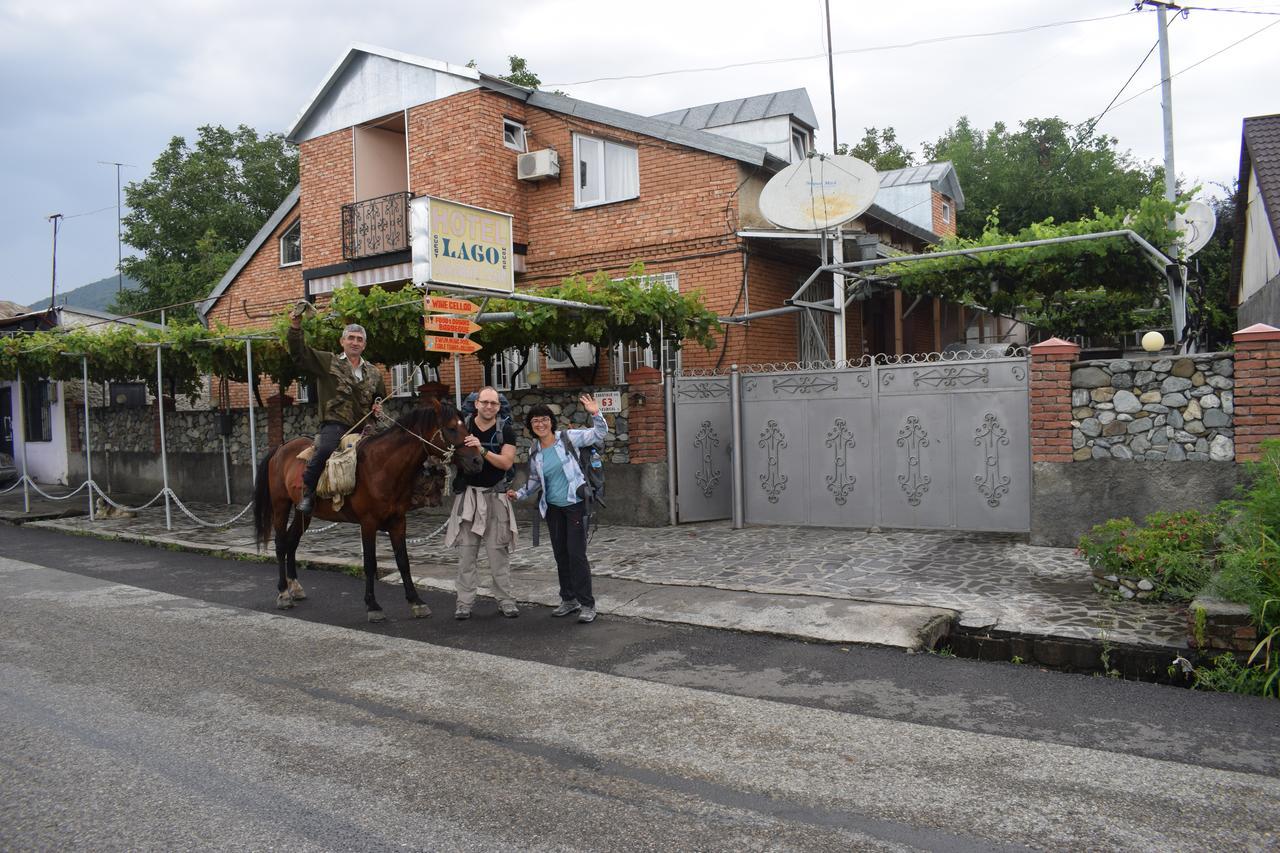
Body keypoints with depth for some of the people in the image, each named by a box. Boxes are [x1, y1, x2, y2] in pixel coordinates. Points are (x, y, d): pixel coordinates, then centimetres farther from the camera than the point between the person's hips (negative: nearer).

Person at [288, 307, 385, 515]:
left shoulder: (374, 373, 20)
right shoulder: (328, 362, 10)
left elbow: (381, 398, 32)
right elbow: (299, 354, 1)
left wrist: (379, 408, 9)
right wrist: (295, 328, -12)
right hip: (334, 424, -4)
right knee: (327, 448, -34)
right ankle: (307, 491, -17)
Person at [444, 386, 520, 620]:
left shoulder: (505, 431, -1)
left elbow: (507, 462, -12)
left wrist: (482, 450, -23)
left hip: (495, 496, 0)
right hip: (468, 495, 1)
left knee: (499, 552, 5)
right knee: (466, 553, 2)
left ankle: (505, 600, 13)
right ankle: (464, 601, 10)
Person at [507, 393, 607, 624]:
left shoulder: (568, 438, -8)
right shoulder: (534, 452, 6)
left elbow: (599, 434, -9)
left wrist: (596, 415, -25)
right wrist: (519, 494, 5)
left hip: (575, 503, -6)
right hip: (553, 507, 6)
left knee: (576, 553, -9)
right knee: (560, 554, 12)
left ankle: (587, 604, -1)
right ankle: (569, 600, 25)